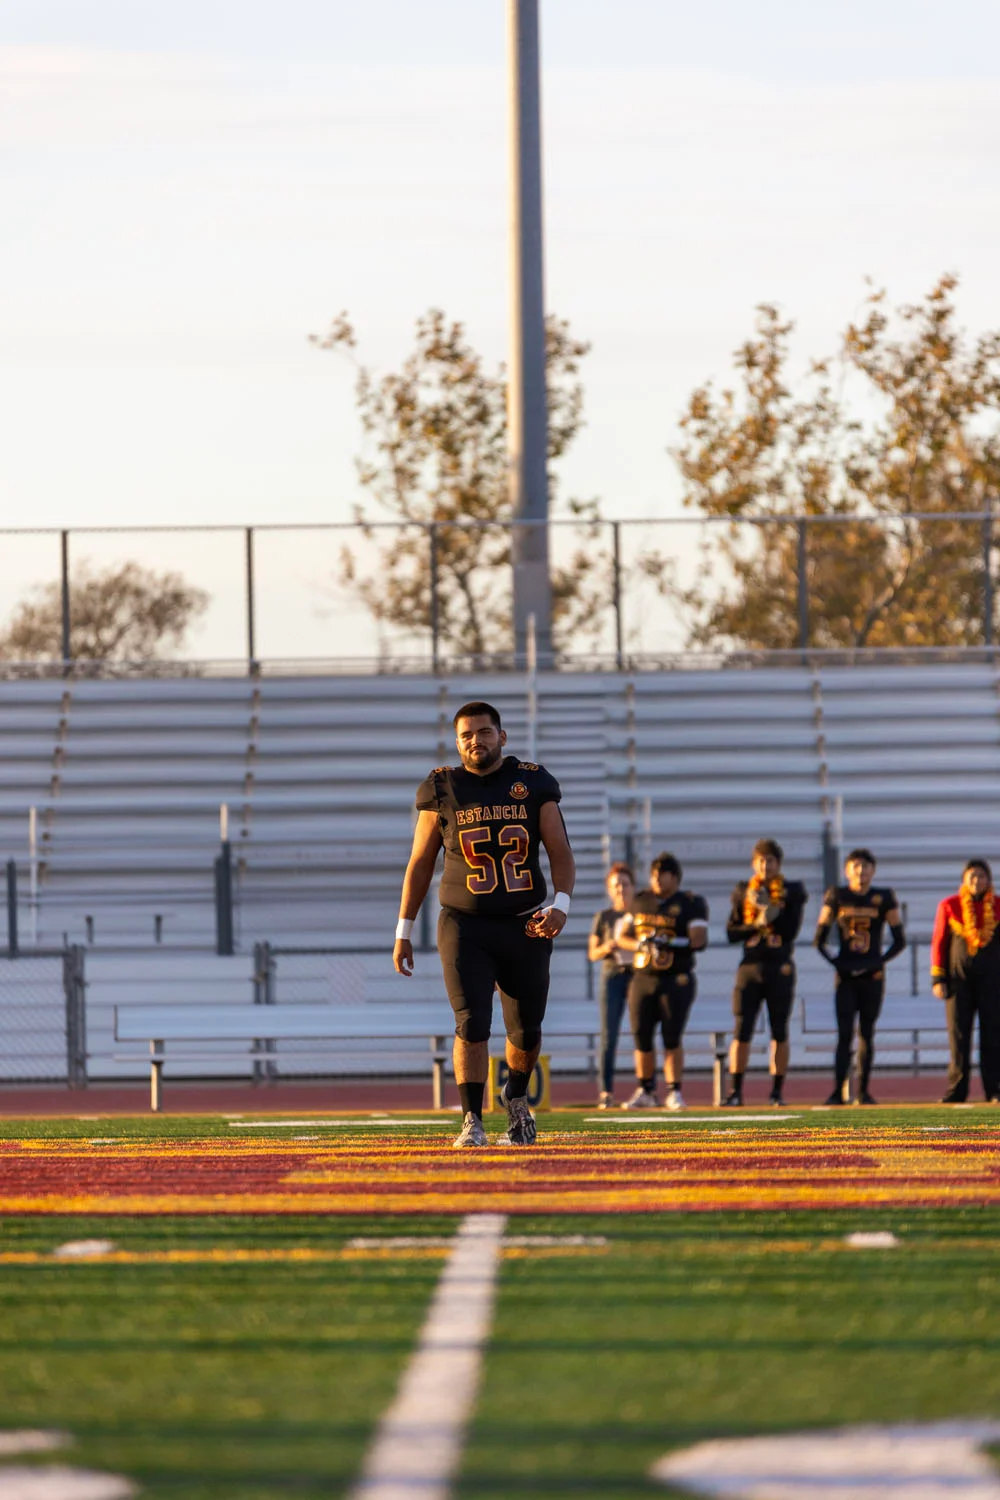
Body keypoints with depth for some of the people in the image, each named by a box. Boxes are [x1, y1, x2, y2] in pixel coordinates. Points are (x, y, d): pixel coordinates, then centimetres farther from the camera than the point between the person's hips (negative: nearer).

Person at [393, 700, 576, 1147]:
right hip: (465, 927, -1)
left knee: (526, 1030, 9)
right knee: (472, 1024, -13)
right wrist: (404, 933, 5)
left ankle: (516, 1097, 38)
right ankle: (472, 1121, -6)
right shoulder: (443, 790, 0)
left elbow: (561, 853, 0)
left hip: (524, 927, 1)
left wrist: (561, 904, -18)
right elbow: (420, 863, 6)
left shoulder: (533, 784, 1)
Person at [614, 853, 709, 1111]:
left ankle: (674, 1092, 1)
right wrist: (640, 944, -7)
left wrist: (666, 943, -22)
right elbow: (622, 937, 15)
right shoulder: (640, 902, 12)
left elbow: (698, 940, -13)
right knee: (642, 1037, 2)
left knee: (672, 1038, -6)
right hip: (643, 980, 4)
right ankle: (645, 1092, 13)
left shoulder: (690, 904, -3)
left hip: (676, 980, -4)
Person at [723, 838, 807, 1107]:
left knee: (779, 1032, 3)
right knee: (742, 1031, -4)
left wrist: (768, 910, -14)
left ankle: (777, 1091, 9)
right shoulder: (743, 892, 9)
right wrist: (757, 925, -13)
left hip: (780, 967, -1)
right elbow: (732, 932, 3)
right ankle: (735, 1090, -2)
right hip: (750, 966, 1)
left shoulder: (792, 892, 4)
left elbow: (790, 931, -7)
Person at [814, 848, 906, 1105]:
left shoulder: (883, 898, 3)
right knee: (844, 1034, -7)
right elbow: (819, 939, 7)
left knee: (866, 1034, 4)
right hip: (846, 977, -1)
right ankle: (838, 1092, -11)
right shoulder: (837, 897, 3)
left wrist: (878, 962, -5)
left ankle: (863, 1091, 10)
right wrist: (836, 963, -5)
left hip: (872, 976, 1)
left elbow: (900, 940, 7)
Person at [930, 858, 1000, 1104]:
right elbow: (939, 943, 5)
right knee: (958, 1035, -1)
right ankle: (957, 1090, 2)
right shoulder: (949, 906, 3)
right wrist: (938, 979, -1)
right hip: (959, 977, 0)